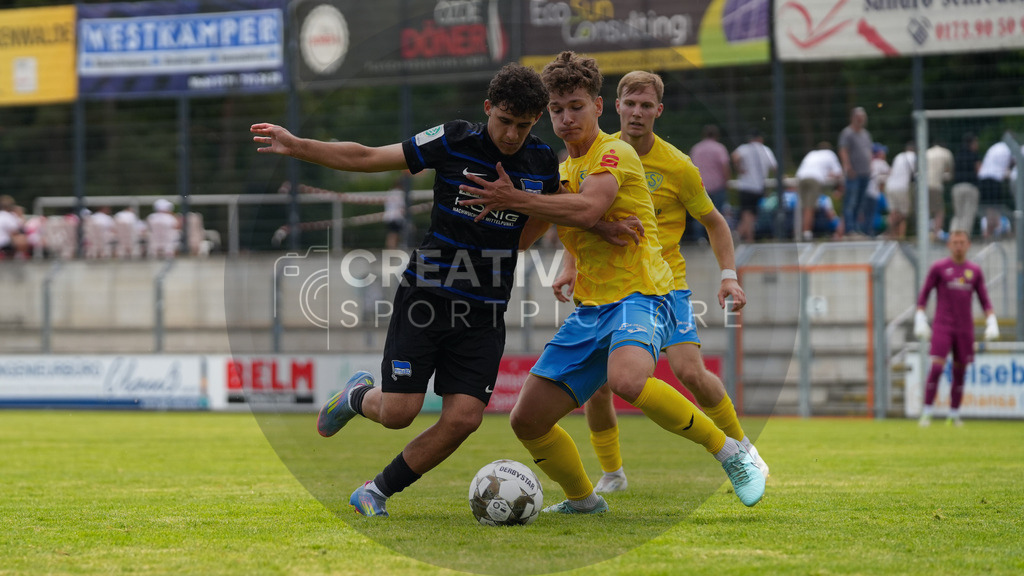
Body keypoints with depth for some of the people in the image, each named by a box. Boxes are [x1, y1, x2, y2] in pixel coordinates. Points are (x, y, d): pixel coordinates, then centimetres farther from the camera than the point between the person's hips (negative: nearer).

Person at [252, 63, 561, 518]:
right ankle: (358, 396, 27)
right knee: (399, 412, -10)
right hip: (425, 295, -3)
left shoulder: (542, 161, 1)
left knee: (463, 418, -11)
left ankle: (377, 492, 9)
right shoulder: (455, 141, -8)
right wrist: (295, 146, -10)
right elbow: (368, 158, -4)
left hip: (484, 314, 3)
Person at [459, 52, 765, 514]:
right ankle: (583, 499, 26)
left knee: (627, 380, -39)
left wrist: (514, 199, -22)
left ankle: (731, 453, -21)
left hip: (640, 296, -8)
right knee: (527, 420, 1)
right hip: (590, 310, 8)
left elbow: (587, 210, -25)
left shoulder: (614, 153, -7)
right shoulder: (565, 169, 20)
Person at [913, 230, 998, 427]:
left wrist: (992, 323, 0)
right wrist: (920, 321, -5)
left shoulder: (975, 271, 9)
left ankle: (954, 415, 16)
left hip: (965, 329, 3)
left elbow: (984, 301, 12)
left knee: (959, 372, 5)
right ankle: (926, 413, -9)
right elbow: (923, 295, 3)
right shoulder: (938, 268, 0)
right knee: (936, 368, -14)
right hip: (942, 327, -3)